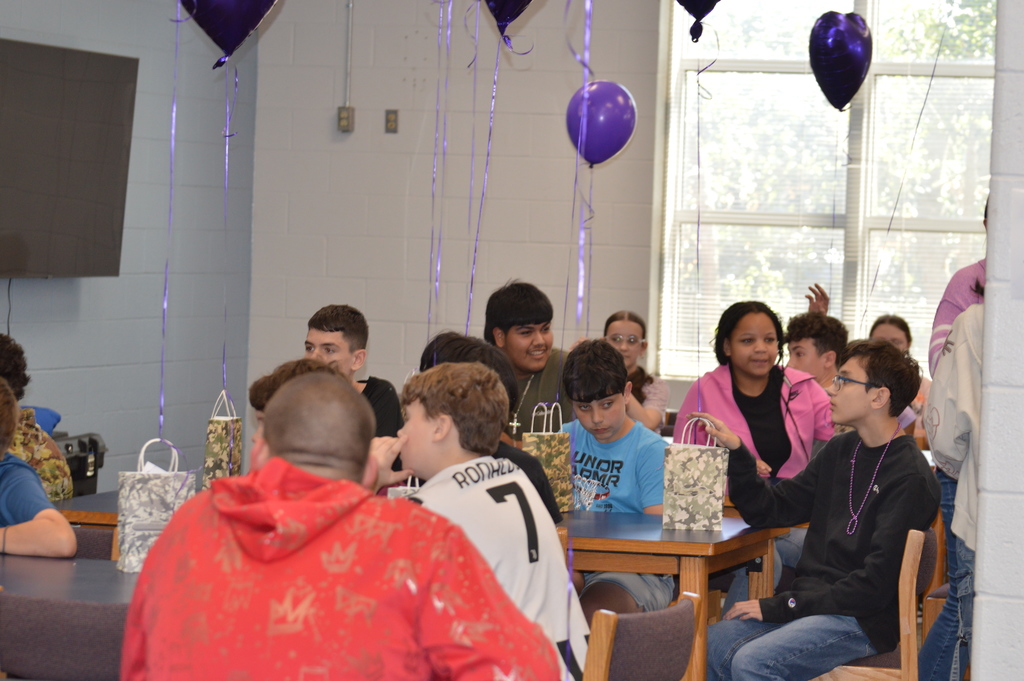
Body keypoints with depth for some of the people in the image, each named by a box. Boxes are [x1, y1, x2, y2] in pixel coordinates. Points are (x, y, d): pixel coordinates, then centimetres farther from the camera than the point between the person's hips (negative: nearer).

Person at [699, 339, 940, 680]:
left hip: (863, 620, -8)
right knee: (706, 645, -13)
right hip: (811, 604, 8)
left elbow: (875, 584, -17)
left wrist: (778, 606, -16)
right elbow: (770, 509, 16)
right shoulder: (840, 451, 13)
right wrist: (736, 452, 0)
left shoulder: (910, 479, -13)